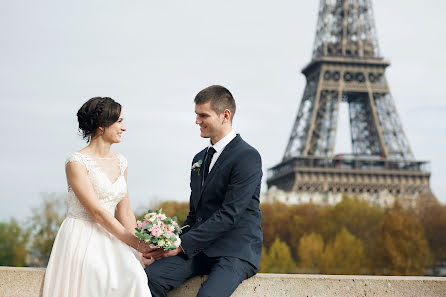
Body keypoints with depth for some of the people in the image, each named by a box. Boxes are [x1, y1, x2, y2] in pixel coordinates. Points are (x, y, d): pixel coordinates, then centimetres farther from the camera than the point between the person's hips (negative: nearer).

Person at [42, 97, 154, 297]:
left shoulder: (120, 162, 14)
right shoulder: (77, 163, -8)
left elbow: (125, 211, 13)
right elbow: (97, 212, -14)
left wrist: (141, 244, -3)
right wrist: (135, 243, -15)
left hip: (110, 239, 6)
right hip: (82, 240, -5)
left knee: (134, 276, -25)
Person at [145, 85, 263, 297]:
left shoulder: (247, 157, -9)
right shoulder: (200, 158, 18)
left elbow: (229, 214, -17)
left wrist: (183, 244, -17)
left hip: (235, 252, -7)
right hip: (199, 248, 7)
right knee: (150, 278, -18)